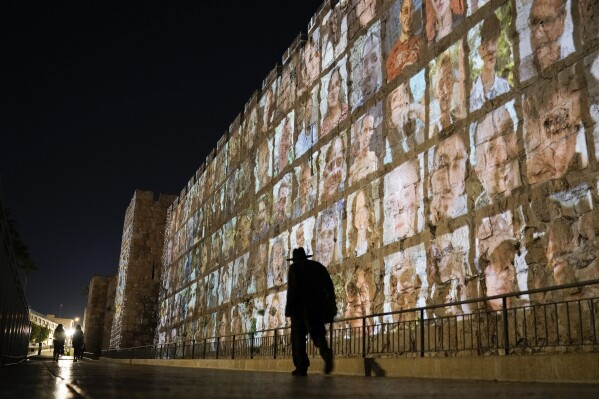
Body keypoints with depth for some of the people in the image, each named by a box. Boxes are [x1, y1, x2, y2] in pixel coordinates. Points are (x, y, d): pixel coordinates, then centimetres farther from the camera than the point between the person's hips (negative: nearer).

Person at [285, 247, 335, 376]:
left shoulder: (295, 267, 3)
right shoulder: (319, 266, 16)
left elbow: (292, 288, -11)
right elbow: (329, 286, 9)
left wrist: (290, 308, -11)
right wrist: (331, 308, 10)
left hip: (301, 308, -4)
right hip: (317, 308, 4)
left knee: (298, 337, 5)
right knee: (317, 334, 8)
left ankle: (301, 367, 0)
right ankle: (326, 352, -22)